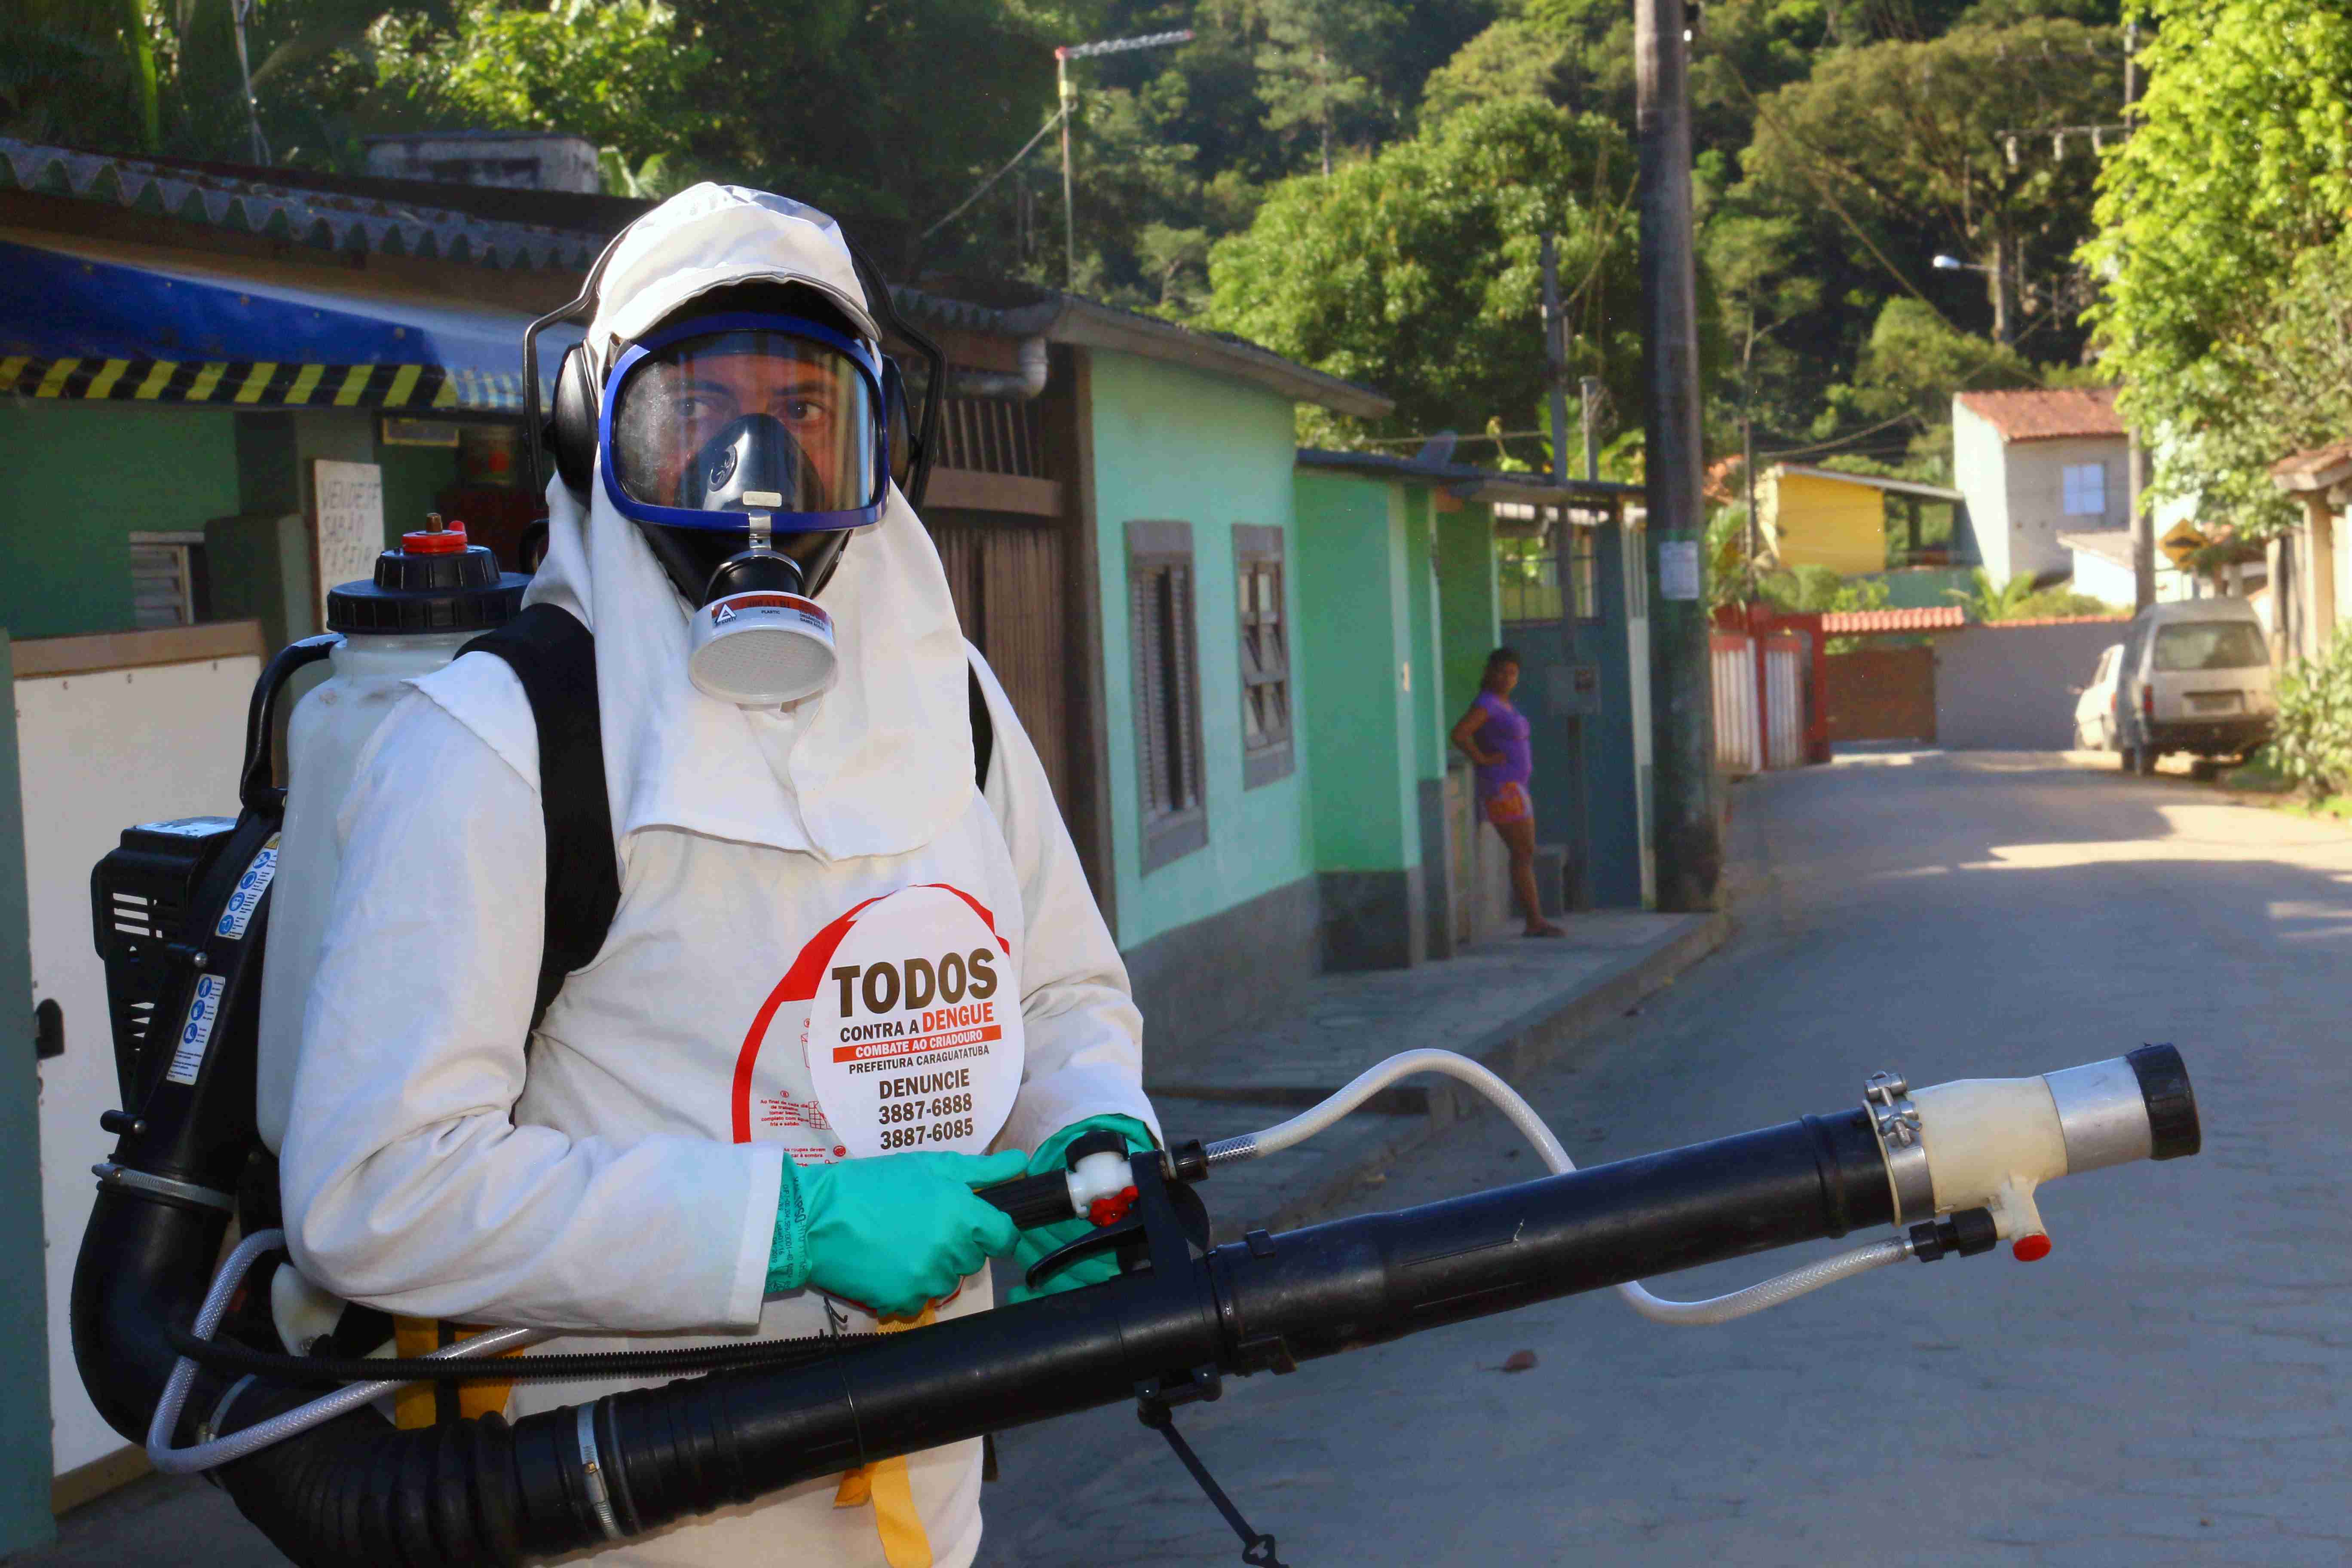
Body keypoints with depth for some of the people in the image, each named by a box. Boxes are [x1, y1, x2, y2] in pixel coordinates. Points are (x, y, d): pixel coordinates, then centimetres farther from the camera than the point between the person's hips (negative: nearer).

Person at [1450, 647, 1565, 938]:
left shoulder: (1503, 704, 15)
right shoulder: (1487, 703, -14)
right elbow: (1459, 734, -28)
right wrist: (1483, 759, -18)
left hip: (1514, 788, 10)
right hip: (1503, 789, -10)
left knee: (1525, 854, 10)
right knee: (1524, 854, -9)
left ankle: (1535, 923, 12)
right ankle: (1536, 921, -8)